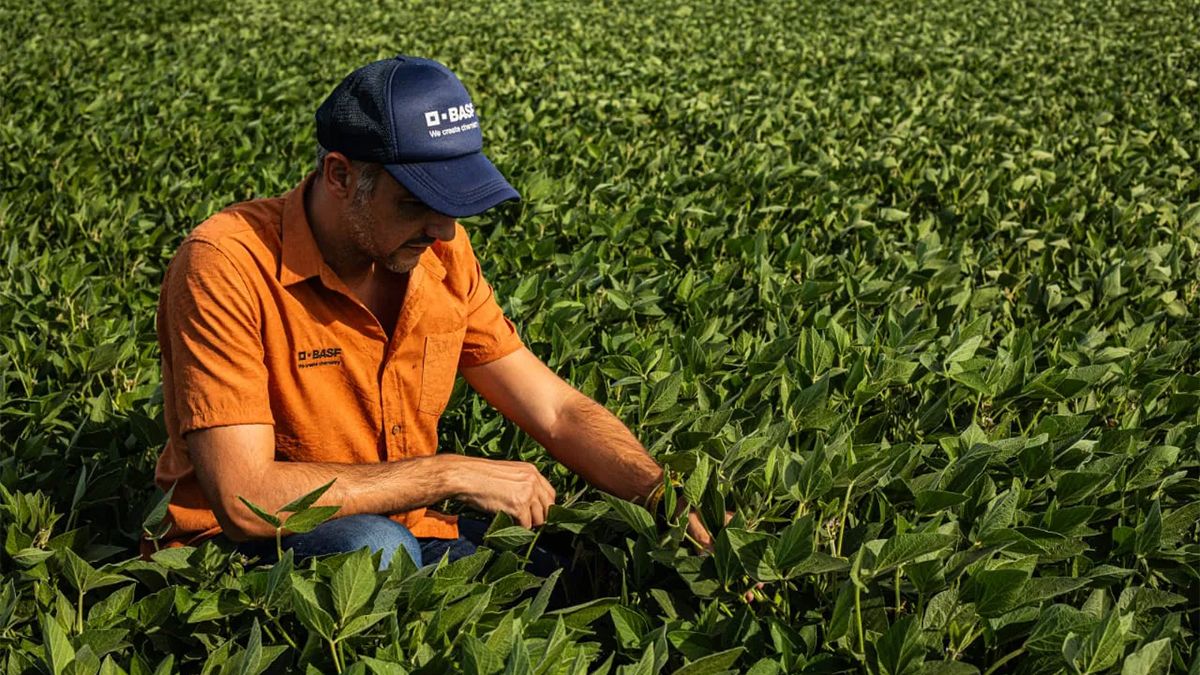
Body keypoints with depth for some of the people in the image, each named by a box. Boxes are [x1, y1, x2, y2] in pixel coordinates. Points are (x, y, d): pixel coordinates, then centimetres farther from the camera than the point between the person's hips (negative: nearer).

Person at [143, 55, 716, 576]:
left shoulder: (441, 254, -3)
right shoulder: (228, 265, -22)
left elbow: (557, 412, 2)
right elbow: (242, 500, -28)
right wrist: (453, 474, -25)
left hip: (404, 532, 5)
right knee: (373, 546, -36)